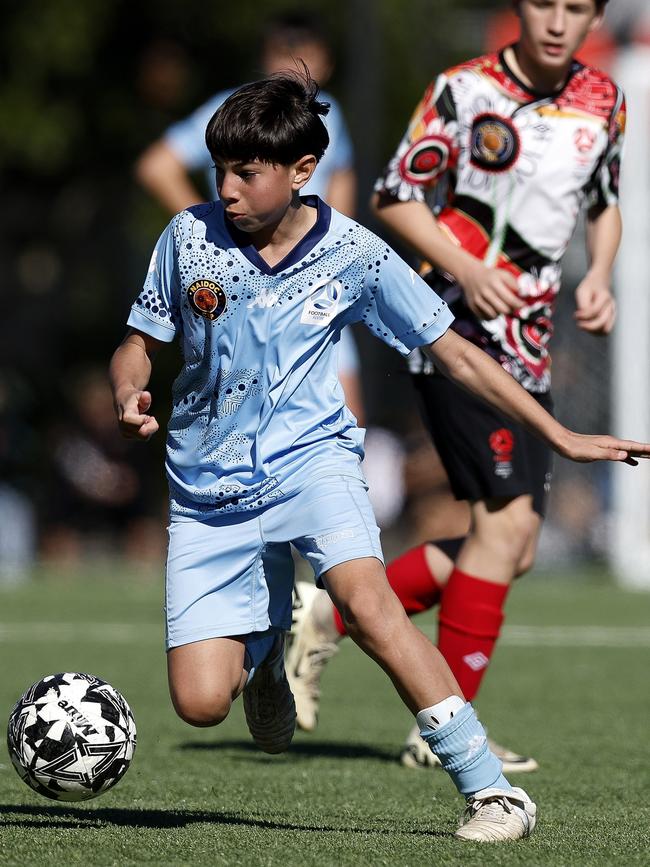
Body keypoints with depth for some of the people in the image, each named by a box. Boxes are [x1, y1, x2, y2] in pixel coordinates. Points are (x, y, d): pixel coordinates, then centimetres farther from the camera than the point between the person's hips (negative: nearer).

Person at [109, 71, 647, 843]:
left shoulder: (353, 256, -5)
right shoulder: (190, 237, -3)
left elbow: (455, 354, 2)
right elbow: (139, 345, 8)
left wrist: (563, 439, 0)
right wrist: (129, 399, -16)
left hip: (308, 456, -2)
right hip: (208, 488, 2)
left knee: (363, 596, -33)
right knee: (199, 702, -11)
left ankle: (490, 789, -28)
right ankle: (264, 644, 28)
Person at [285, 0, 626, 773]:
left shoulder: (604, 101, 8)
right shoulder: (466, 91, -9)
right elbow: (394, 198, -5)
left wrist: (598, 278, 4)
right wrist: (466, 270, -19)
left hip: (527, 346, 7)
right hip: (457, 332, -7)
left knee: (512, 549, 5)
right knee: (507, 518, -15)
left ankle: (328, 616, 14)